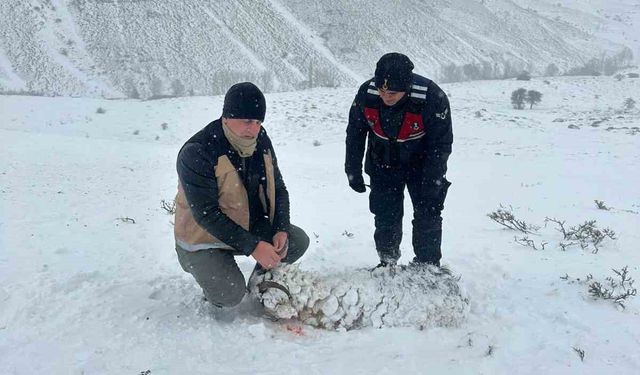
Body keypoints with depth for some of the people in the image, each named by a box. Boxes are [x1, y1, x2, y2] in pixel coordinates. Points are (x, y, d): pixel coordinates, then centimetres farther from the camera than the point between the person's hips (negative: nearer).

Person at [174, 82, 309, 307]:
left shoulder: (261, 142, -4)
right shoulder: (197, 153, -26)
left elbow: (278, 189, 4)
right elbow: (206, 214, -28)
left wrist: (281, 230, -14)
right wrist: (252, 246, -31)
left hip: (253, 227, 6)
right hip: (204, 238, -6)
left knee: (298, 241, -8)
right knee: (230, 295, -25)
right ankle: (216, 283, 12)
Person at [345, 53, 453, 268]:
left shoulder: (432, 98, -32)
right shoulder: (366, 93, -23)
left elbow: (441, 144, -20)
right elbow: (354, 133, -6)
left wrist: (432, 183, -20)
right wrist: (353, 171, -3)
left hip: (422, 165, -2)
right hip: (383, 164, 2)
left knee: (428, 216, -1)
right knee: (385, 215, 5)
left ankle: (427, 265, 16)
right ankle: (387, 263, 23)